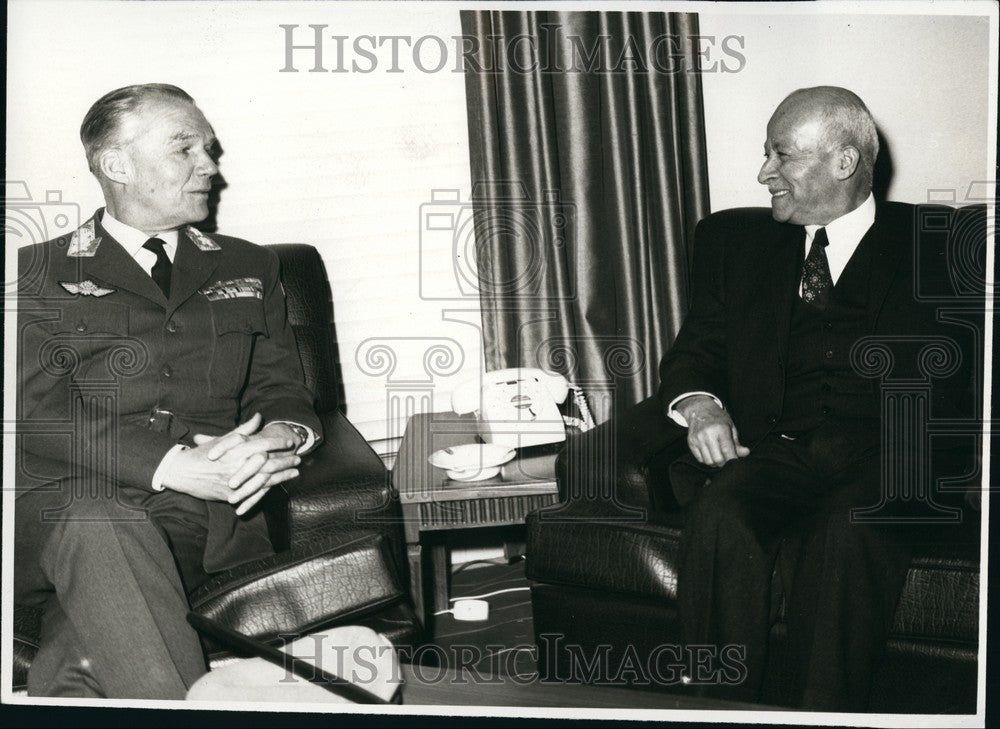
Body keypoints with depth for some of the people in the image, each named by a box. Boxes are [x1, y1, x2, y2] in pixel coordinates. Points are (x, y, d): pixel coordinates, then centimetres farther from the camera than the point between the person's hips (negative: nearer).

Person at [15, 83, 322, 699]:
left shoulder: (249, 269, 23)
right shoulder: (39, 274, 11)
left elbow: (283, 390, 18)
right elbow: (39, 414, -2)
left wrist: (280, 437, -10)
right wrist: (174, 466, -18)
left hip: (211, 517, 1)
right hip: (65, 505, -1)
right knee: (99, 524, -38)